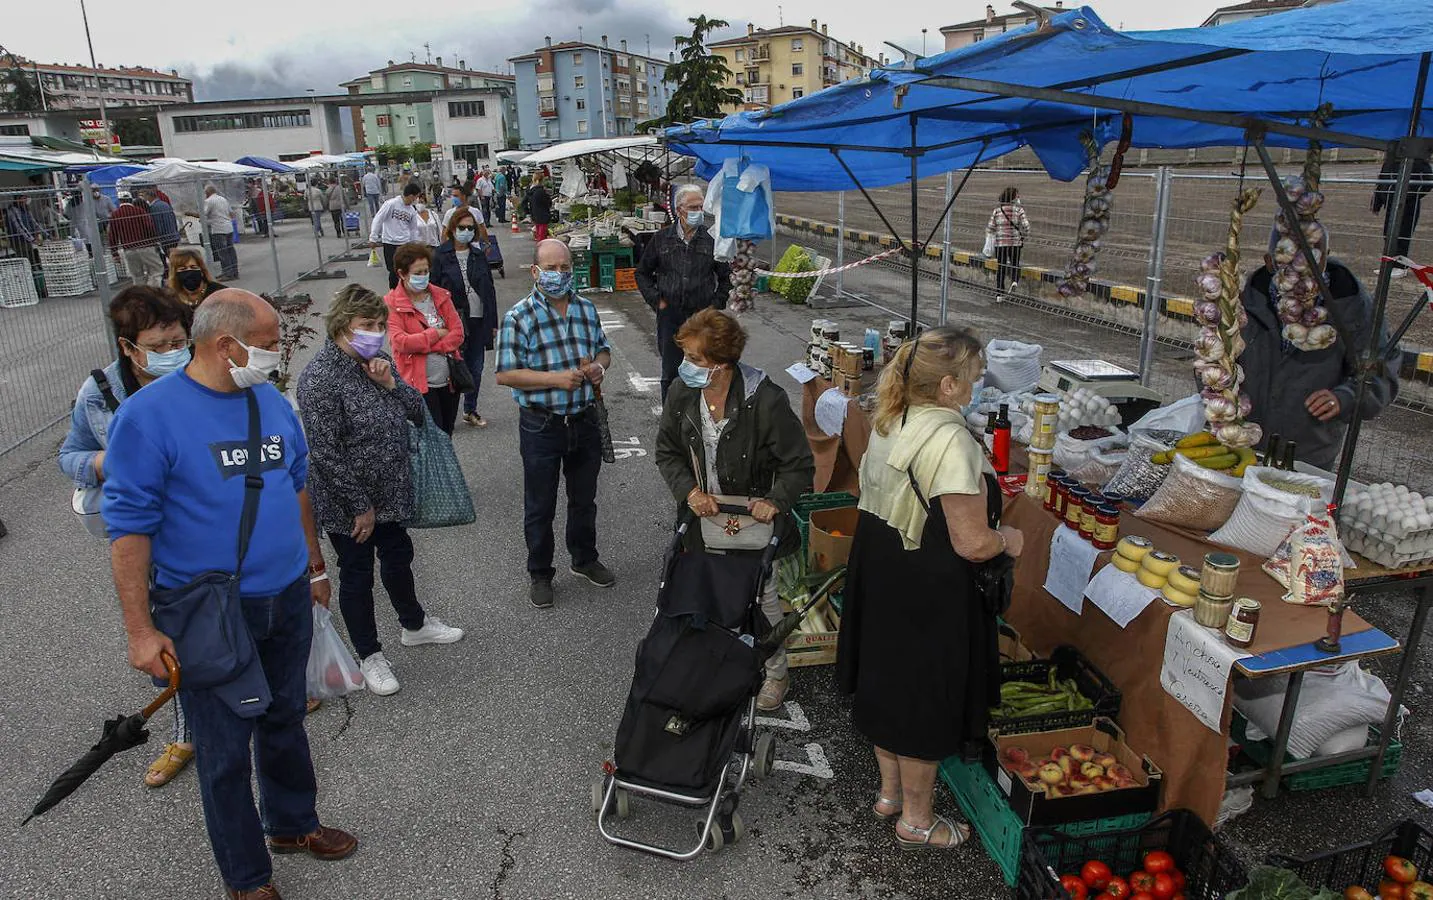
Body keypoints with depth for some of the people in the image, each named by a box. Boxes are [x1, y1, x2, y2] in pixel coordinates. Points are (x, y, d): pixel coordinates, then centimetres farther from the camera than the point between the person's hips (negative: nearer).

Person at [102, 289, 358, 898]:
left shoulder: (273, 403, 3)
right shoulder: (148, 414, -16)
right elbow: (129, 527, -15)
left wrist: (314, 567, 18)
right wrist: (140, 630, -16)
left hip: (288, 600, 6)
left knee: (285, 722, 22)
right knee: (226, 752, 10)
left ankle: (293, 824, 45)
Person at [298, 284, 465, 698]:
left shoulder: (377, 362, 1)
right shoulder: (320, 378, -22)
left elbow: (418, 412, 4)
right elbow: (326, 454, -23)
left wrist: (390, 383, -15)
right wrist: (360, 507, -19)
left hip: (390, 492, 7)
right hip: (348, 504, -7)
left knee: (398, 557, 23)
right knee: (357, 574, 10)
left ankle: (414, 625, 45)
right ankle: (369, 655, 27)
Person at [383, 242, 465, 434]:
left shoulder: (441, 296, 6)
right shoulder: (392, 304, -8)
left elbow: (458, 334, -3)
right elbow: (401, 342, -19)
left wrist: (421, 345, -13)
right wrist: (437, 334, -11)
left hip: (448, 380, 5)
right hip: (419, 383, -5)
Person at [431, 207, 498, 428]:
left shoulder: (479, 254, 8)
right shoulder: (441, 256, -4)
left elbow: (490, 289, 10)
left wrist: (493, 323, 8)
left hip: (479, 320, 4)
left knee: (476, 368, 11)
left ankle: (470, 410, 26)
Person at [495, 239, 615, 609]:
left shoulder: (586, 308, 4)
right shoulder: (519, 317, -12)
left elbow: (603, 349, 17)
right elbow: (505, 374, -15)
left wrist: (599, 366, -6)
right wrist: (556, 378, -24)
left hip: (585, 421, 5)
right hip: (542, 426, -4)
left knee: (584, 497, 21)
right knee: (540, 506, 10)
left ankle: (585, 558, 41)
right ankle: (540, 574, 28)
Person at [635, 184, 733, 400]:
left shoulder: (711, 239, 2)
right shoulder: (662, 239, 3)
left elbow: (726, 277, 12)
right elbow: (642, 273, 14)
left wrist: (716, 305, 3)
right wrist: (656, 300, 3)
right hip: (670, 316, 1)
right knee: (670, 374, 6)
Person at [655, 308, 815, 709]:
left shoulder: (766, 400, -24)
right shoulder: (682, 393, -9)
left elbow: (800, 464, -15)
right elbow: (667, 451, 3)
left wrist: (775, 501, -28)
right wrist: (689, 491, -13)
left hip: (753, 521, -4)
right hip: (704, 519, 4)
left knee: (761, 597, 13)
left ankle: (775, 673, 36)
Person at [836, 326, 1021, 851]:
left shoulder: (889, 422, -1)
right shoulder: (951, 442, -27)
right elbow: (972, 544, -26)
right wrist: (1009, 539, -3)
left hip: (878, 578, 9)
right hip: (929, 592, -8)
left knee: (887, 682, 23)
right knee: (926, 702, 11)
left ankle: (889, 792, 45)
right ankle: (915, 820, 32)